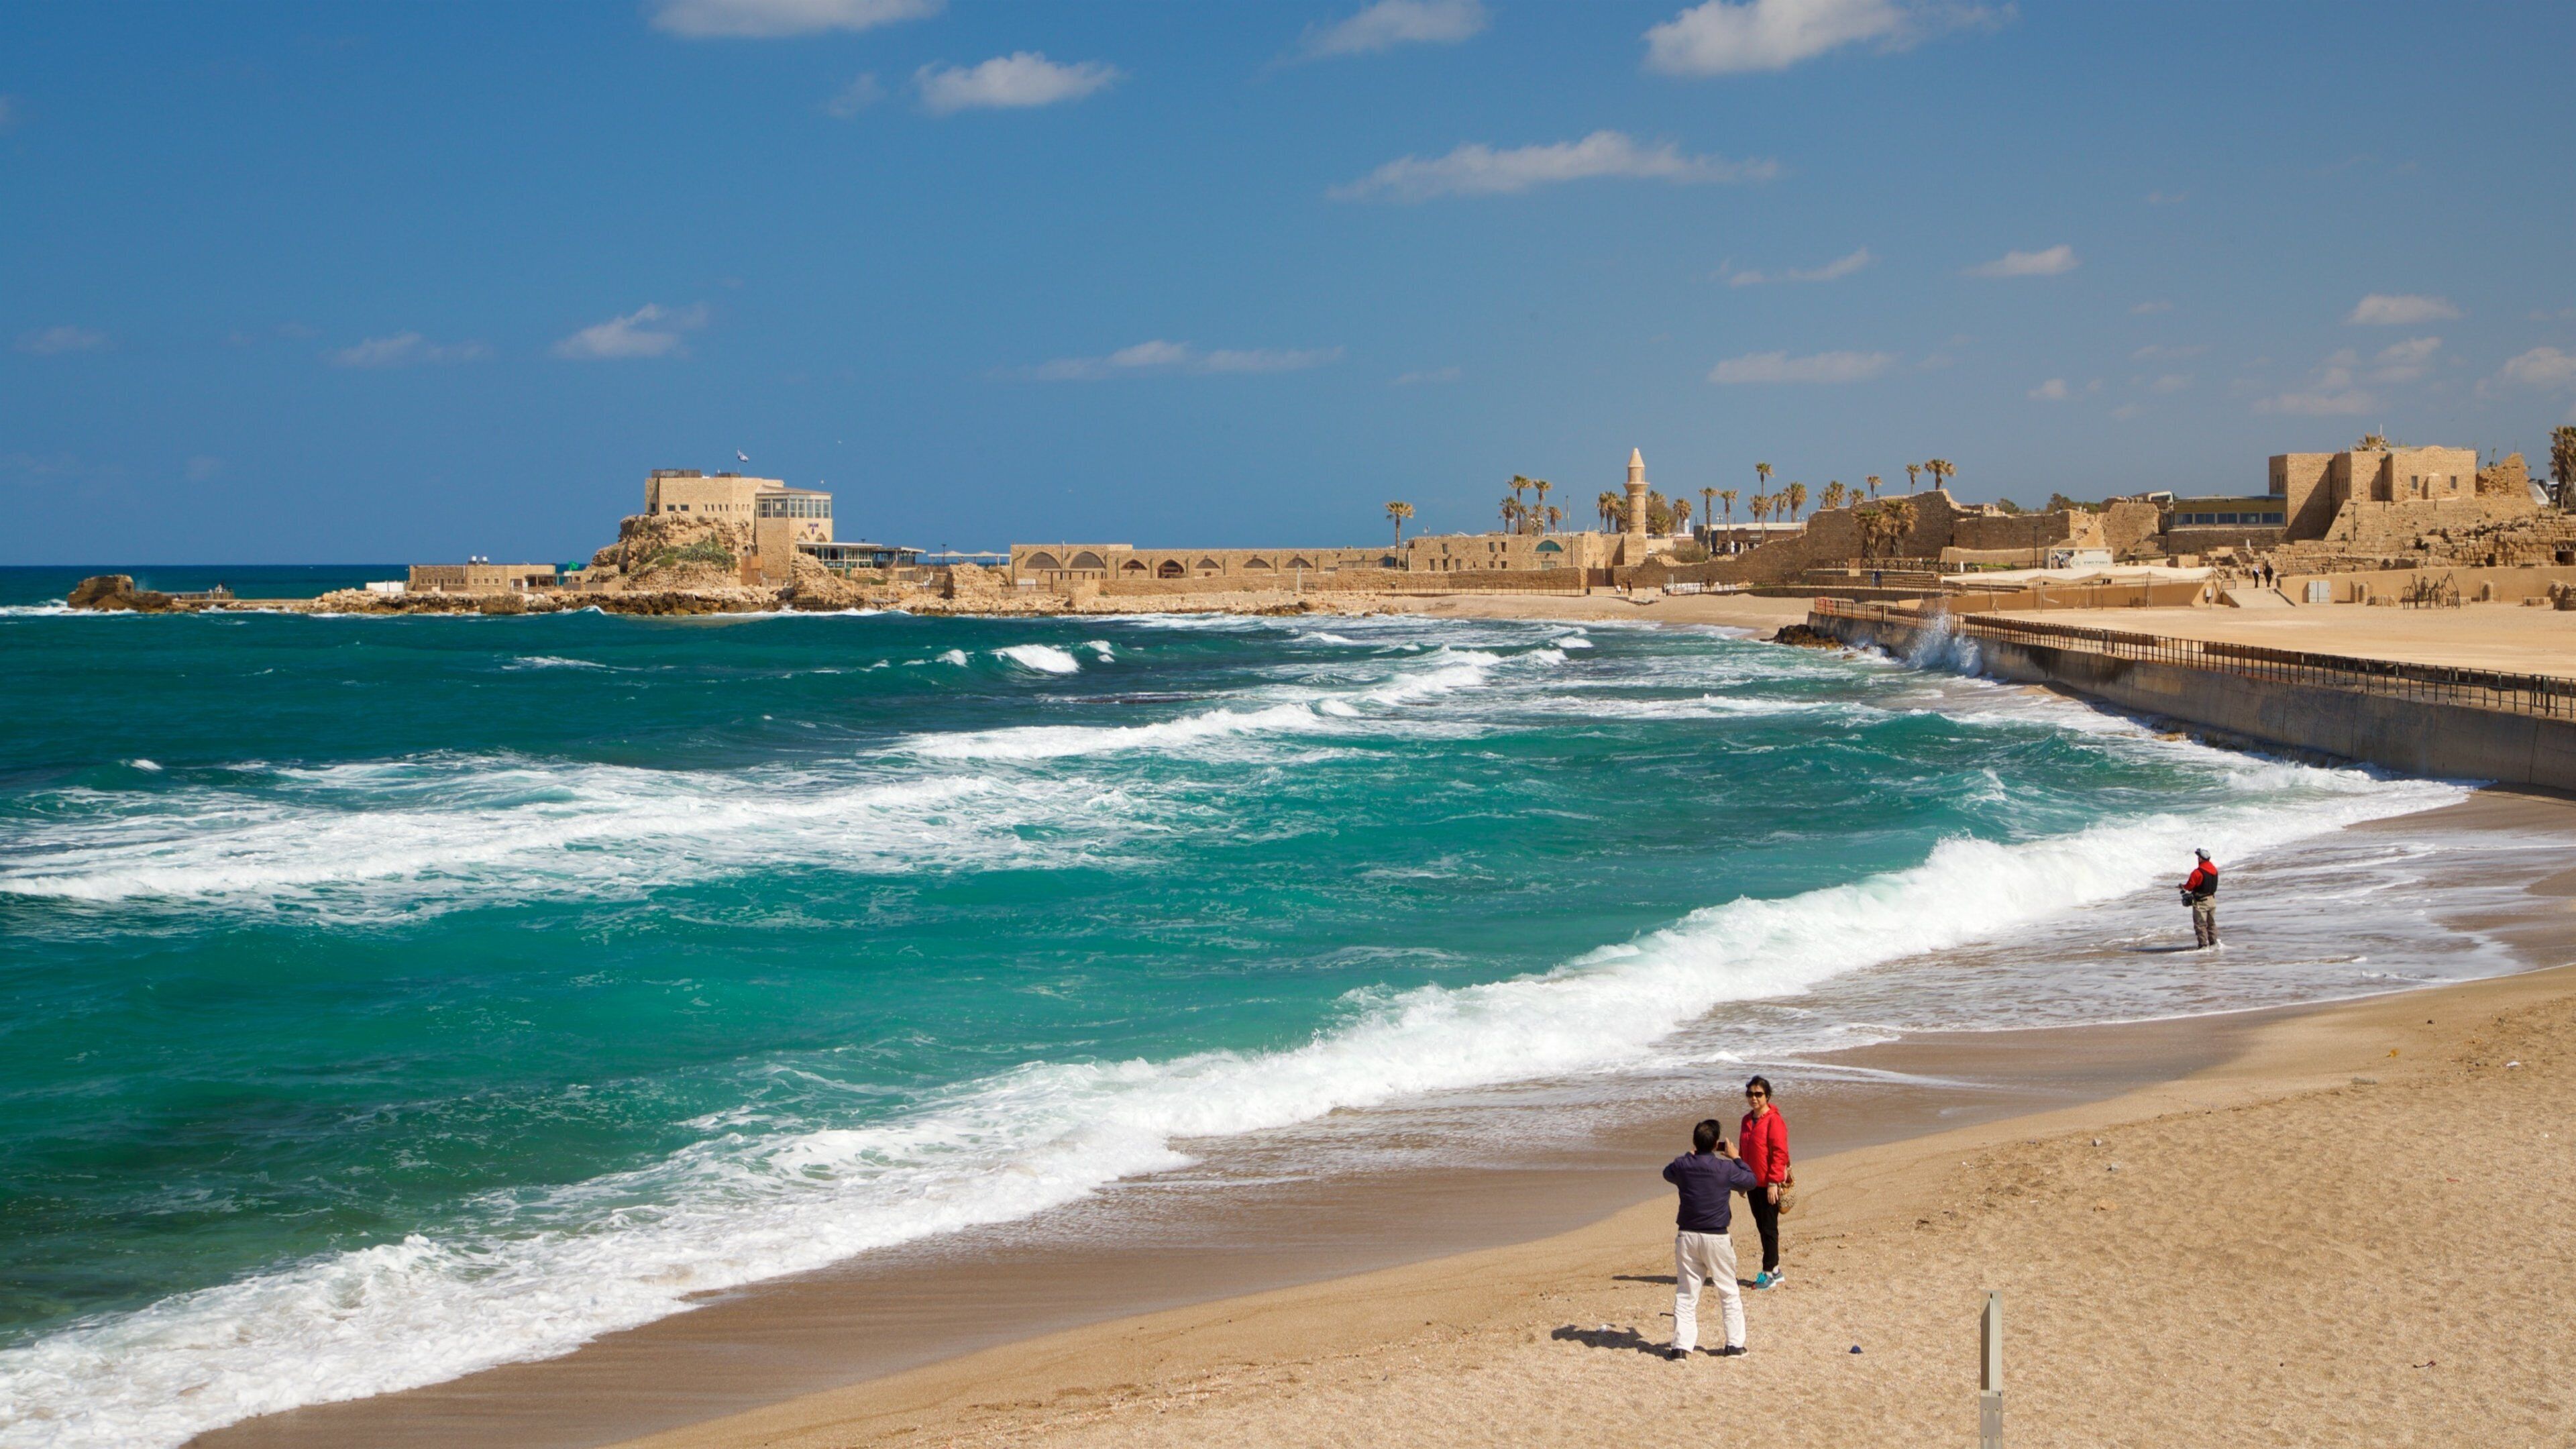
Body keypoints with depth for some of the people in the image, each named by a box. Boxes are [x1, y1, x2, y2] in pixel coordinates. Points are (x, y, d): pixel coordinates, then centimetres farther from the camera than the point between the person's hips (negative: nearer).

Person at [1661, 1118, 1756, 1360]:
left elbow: (1667, 1173, 19)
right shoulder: (1726, 1169, -11)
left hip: (1687, 1237, 2)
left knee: (1685, 1294, 6)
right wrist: (1736, 1157, 18)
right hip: (1717, 1238, -2)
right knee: (1729, 1293, 13)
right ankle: (1735, 1344, 14)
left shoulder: (1682, 1166, -5)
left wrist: (1693, 1154, 24)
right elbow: (1751, 1181, 8)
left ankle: (1681, 1346, 0)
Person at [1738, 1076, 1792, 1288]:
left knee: (1769, 1228, -1)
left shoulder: (1774, 1121, -14)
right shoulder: (1747, 1120, 10)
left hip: (1768, 1185, -8)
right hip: (1753, 1183, 8)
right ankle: (1774, 1270, 22)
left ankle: (1769, 1273, 4)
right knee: (1761, 1227, 12)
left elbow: (1780, 1153, -17)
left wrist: (1773, 1182, -19)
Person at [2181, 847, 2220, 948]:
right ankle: (2214, 943, 22)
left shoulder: (2198, 872, -21)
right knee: (2211, 923, 19)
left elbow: (2190, 886, -16)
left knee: (2200, 924, -1)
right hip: (2212, 899, 8)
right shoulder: (2214, 870, 4)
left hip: (2201, 902, -8)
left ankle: (2204, 945, -4)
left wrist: (2182, 886, 7)